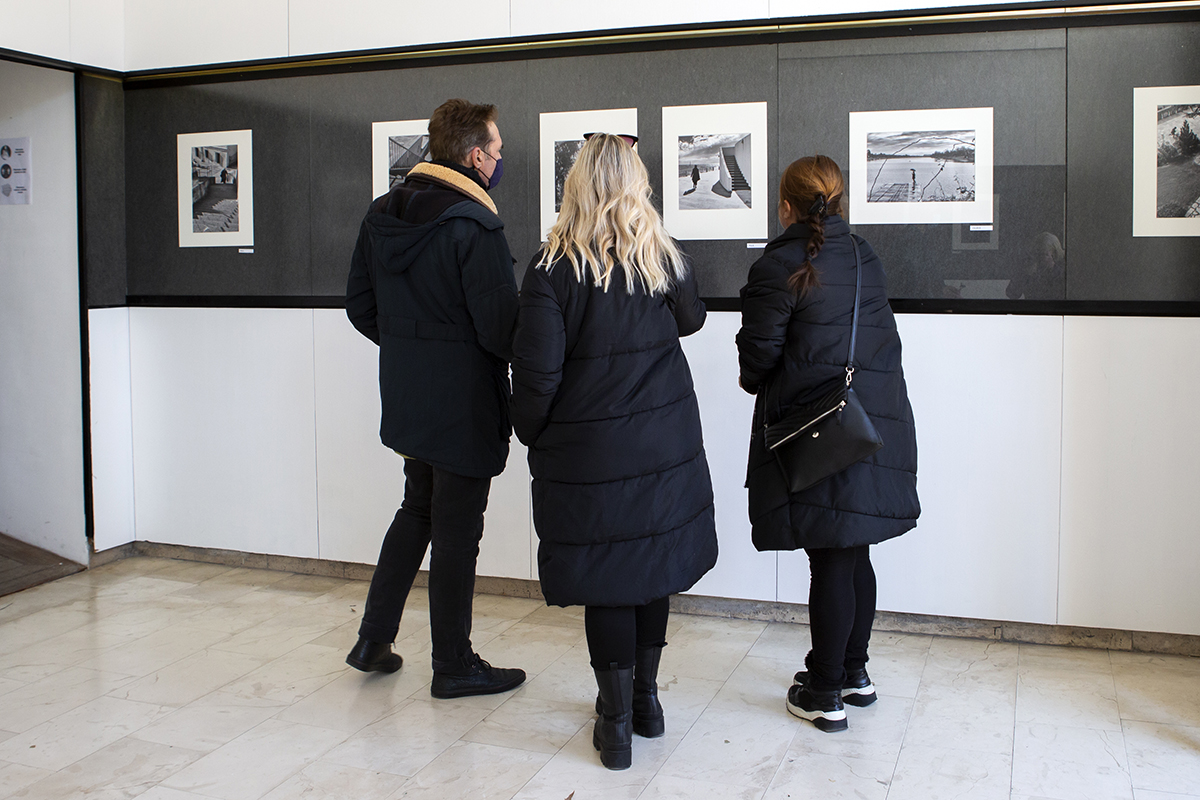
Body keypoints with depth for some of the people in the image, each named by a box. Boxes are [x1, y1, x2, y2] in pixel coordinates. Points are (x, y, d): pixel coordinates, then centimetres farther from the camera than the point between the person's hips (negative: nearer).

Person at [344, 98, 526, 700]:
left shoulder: (382, 215, 6)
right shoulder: (474, 225, -19)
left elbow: (359, 306, 11)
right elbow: (499, 325, -23)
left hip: (405, 395, 8)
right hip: (462, 401, -8)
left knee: (417, 512, 23)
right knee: (456, 531, 4)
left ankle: (373, 639, 29)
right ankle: (453, 667, 18)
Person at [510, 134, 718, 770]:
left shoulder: (553, 266, -12)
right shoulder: (665, 256, -1)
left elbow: (536, 368, -13)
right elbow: (689, 319, 18)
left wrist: (529, 432, 3)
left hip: (588, 449, -3)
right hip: (666, 442, 4)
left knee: (604, 579, 6)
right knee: (654, 563, 16)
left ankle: (617, 721, 15)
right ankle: (646, 698, 30)